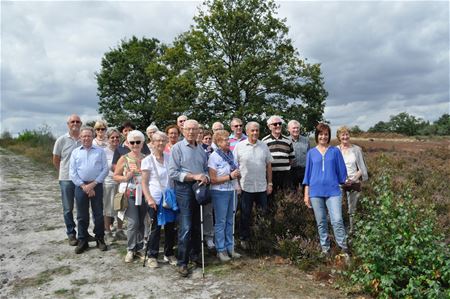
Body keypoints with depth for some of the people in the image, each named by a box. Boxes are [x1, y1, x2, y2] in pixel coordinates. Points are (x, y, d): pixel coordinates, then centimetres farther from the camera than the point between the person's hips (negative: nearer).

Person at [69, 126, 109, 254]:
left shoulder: (100, 151, 3)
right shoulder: (75, 152, 7)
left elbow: (105, 169, -3)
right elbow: (72, 172, 1)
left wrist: (93, 184, -10)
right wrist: (84, 186, -9)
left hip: (96, 185, -1)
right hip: (81, 186, 1)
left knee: (98, 214, 5)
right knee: (82, 216, 8)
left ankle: (100, 239, 19)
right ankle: (82, 241, 19)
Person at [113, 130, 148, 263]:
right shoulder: (124, 158, 0)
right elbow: (115, 176, 3)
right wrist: (126, 178, -14)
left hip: (143, 194, 3)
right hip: (129, 194, -3)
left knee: (141, 222, 9)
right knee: (133, 222, -8)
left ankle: (139, 248, 24)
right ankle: (130, 250, 10)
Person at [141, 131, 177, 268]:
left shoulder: (169, 157, 5)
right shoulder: (147, 160, -3)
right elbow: (144, 183, -4)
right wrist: (149, 199, -15)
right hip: (156, 200, -3)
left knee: (170, 227, 9)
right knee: (156, 228, 5)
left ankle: (169, 254, 26)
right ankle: (152, 256, 20)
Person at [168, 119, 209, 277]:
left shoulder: (201, 149, 12)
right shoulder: (177, 148, -4)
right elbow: (172, 173, -11)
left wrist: (205, 177, -6)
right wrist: (194, 176, -16)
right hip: (184, 189, -5)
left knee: (197, 225, 13)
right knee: (186, 227, -7)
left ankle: (195, 255, 30)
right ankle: (182, 262, 4)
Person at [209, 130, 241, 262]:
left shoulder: (231, 154, 6)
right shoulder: (214, 157, -11)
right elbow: (213, 179, -16)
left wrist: (238, 174, -1)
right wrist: (230, 176, -18)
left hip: (232, 191, 6)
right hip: (220, 192, -6)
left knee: (230, 221, 13)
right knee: (220, 222, 3)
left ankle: (229, 247, 25)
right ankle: (221, 250, 15)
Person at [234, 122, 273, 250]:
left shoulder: (264, 146, 6)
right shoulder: (239, 146, -2)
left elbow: (269, 165, 10)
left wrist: (270, 183, 7)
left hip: (262, 187, 2)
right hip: (245, 186, -2)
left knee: (263, 213, 7)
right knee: (245, 215, 9)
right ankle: (244, 239, 23)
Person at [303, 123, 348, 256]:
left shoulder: (335, 151, 4)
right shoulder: (311, 153, 7)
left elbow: (341, 171, 9)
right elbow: (308, 174, 9)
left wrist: (342, 186, 8)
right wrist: (306, 194, 6)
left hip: (333, 191, -1)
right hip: (316, 192, 1)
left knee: (337, 220, -9)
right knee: (321, 222, 9)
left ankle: (343, 247, 6)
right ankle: (325, 248, 21)